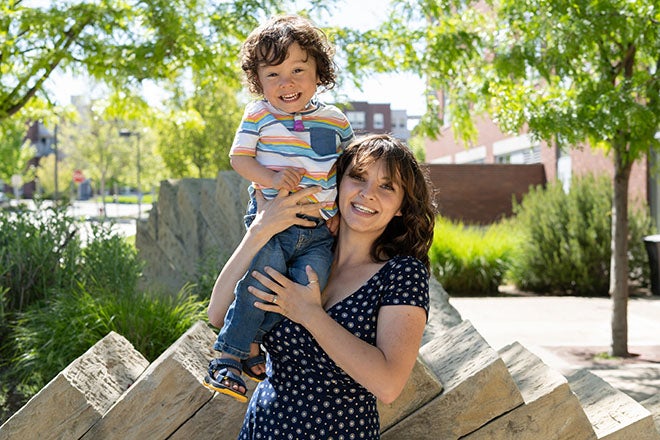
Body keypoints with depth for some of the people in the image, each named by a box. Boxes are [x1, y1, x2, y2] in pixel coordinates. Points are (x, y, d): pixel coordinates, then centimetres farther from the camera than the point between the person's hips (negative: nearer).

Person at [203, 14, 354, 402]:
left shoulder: (336, 121, 6)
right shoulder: (259, 116, 1)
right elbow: (239, 157, -1)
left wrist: (341, 212, 3)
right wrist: (270, 176, -20)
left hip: (318, 229, 2)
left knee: (309, 286, -16)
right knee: (263, 276, -24)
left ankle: (251, 344, 3)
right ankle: (229, 355, -8)